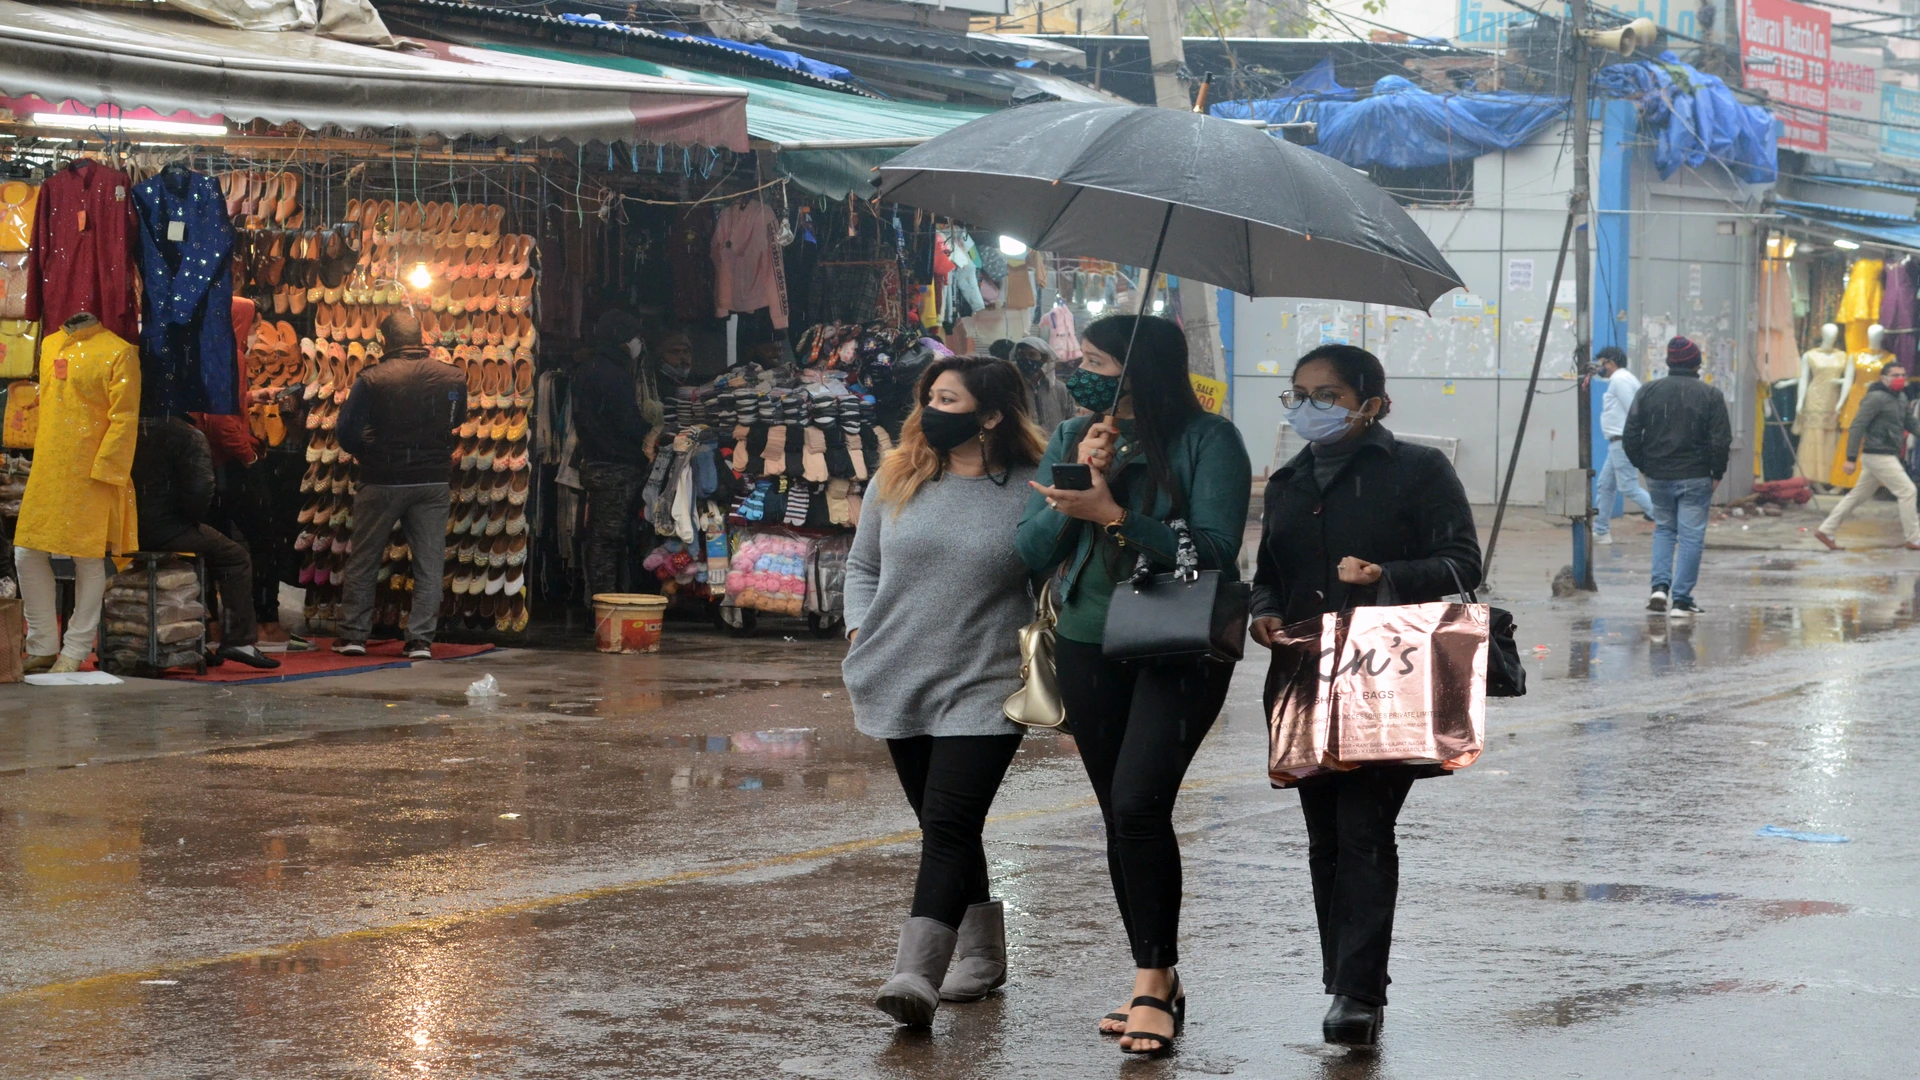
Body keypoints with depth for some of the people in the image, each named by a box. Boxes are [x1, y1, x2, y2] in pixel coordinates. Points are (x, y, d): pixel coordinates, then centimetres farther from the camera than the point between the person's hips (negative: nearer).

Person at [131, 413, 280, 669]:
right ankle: (238, 640, 0)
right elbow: (200, 488, -19)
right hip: (166, 529, -7)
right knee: (237, 560, 10)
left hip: (128, 531, 7)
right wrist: (193, 517, 0)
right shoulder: (188, 435, -10)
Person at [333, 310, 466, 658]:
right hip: (432, 482, 2)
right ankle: (420, 639, 2)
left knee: (363, 560, 10)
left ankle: (353, 635, 11)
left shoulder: (372, 380, -11)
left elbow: (347, 433, -10)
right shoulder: (451, 378, -2)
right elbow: (458, 422, 14)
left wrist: (369, 453, 8)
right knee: (429, 563, 6)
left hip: (382, 482, -2)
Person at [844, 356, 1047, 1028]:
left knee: (949, 827, -15)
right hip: (900, 686, 5)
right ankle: (981, 955, 28)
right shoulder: (896, 480, 7)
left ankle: (916, 975, -23)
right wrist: (861, 635, 5)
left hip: (983, 693, -5)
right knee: (942, 829, 13)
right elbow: (863, 565, 17)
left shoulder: (1033, 492, -5)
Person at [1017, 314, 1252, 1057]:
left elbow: (1214, 549, -17)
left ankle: (1152, 981, -12)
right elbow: (1032, 550, 4)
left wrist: (1113, 514, -22)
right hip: (1090, 648, 6)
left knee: (1138, 802, -20)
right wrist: (1086, 486, -11)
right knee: (1120, 816, 8)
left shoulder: (1206, 441, -8)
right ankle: (1158, 982, 19)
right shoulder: (1072, 439, 8)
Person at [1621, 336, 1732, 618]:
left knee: (1663, 529, 20)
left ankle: (1660, 586, 4)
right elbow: (1721, 441, -9)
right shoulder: (1710, 395, -6)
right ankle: (1681, 600, -1)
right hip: (1695, 478, -3)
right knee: (1691, 537, 2)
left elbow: (1630, 438, 0)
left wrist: (1645, 467, 11)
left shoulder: (1648, 392, 1)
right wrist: (1717, 474, 3)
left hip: (1658, 477, 3)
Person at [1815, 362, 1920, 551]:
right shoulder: (1876, 398, -13)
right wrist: (1851, 458, -21)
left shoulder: (1900, 401, 17)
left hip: (1888, 456, 10)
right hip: (1879, 456, -10)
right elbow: (1857, 427, -16)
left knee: (1858, 495, 12)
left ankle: (1825, 530, 16)